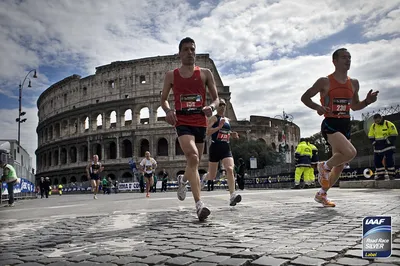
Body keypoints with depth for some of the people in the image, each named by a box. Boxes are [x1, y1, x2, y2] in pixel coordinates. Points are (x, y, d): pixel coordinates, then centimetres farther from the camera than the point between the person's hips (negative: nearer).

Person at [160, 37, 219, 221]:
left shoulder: (205, 73, 8)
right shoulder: (171, 75, 8)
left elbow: (216, 98, 9)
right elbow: (163, 99, 15)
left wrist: (211, 107, -15)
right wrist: (168, 111, -8)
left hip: (200, 122, 3)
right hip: (182, 122, -3)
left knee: (195, 161, 13)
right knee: (193, 157, -25)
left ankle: (183, 180, 49)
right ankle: (199, 205, -26)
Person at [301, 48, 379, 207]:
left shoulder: (354, 83, 12)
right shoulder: (325, 82, -5)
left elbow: (354, 106, 22)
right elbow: (304, 97, -2)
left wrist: (367, 101, 1)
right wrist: (318, 107, -20)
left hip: (345, 125, 7)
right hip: (330, 124, -7)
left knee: (340, 165, 7)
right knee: (350, 152, -28)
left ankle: (321, 194, 24)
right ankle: (324, 166, 0)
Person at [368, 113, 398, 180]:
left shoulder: (389, 124, -9)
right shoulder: (373, 126, 5)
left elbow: (394, 135, -8)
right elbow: (371, 136, 12)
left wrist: (388, 142, -15)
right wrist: (374, 143, 0)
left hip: (388, 146, -5)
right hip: (378, 147, 5)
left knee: (389, 160, -10)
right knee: (377, 160, 3)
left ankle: (391, 175, 0)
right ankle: (380, 175, 11)